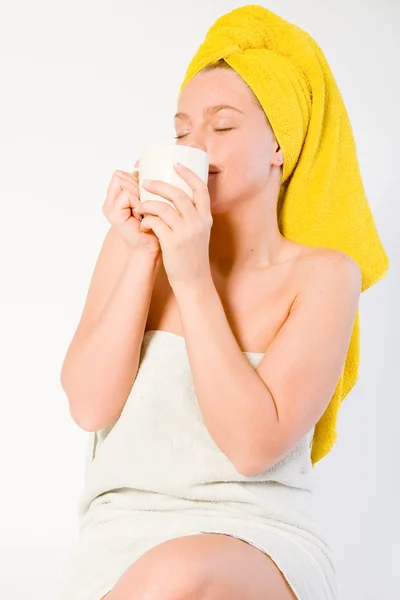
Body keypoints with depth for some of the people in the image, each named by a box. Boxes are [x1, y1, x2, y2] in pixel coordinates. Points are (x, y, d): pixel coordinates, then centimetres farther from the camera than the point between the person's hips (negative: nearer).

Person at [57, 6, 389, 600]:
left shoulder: (322, 275, -3)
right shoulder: (139, 240, 4)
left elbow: (254, 445, -14)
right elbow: (90, 405, -5)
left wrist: (193, 279, -18)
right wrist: (142, 258, -12)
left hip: (260, 544, -2)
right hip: (123, 535, 2)